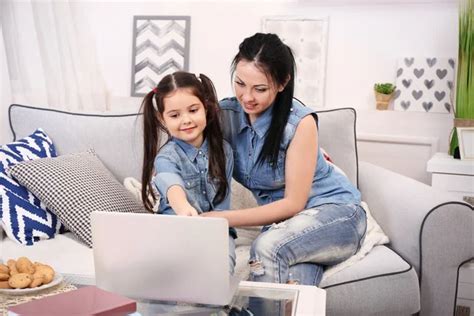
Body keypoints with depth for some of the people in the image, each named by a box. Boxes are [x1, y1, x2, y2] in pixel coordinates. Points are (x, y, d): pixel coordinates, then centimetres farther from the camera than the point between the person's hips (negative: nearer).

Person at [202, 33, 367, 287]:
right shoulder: (225, 114, -4)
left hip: (335, 211, -3)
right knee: (291, 281, -33)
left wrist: (223, 218, -23)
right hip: (282, 220, 3)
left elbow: (294, 203, -16)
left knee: (266, 247, -34)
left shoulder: (300, 122, -18)